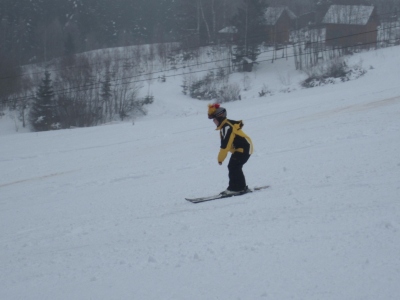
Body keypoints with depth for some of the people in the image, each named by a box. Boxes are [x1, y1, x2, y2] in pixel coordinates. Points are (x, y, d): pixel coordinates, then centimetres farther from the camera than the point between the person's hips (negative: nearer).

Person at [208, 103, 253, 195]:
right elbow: (224, 144, 14)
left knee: (234, 166, -15)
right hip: (238, 148, 10)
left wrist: (220, 158, -15)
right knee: (232, 167, 10)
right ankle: (240, 187, 17)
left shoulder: (227, 127, -23)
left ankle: (238, 188, -11)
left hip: (244, 148, -10)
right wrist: (221, 157, 8)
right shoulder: (224, 127, 10)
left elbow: (225, 145, -24)